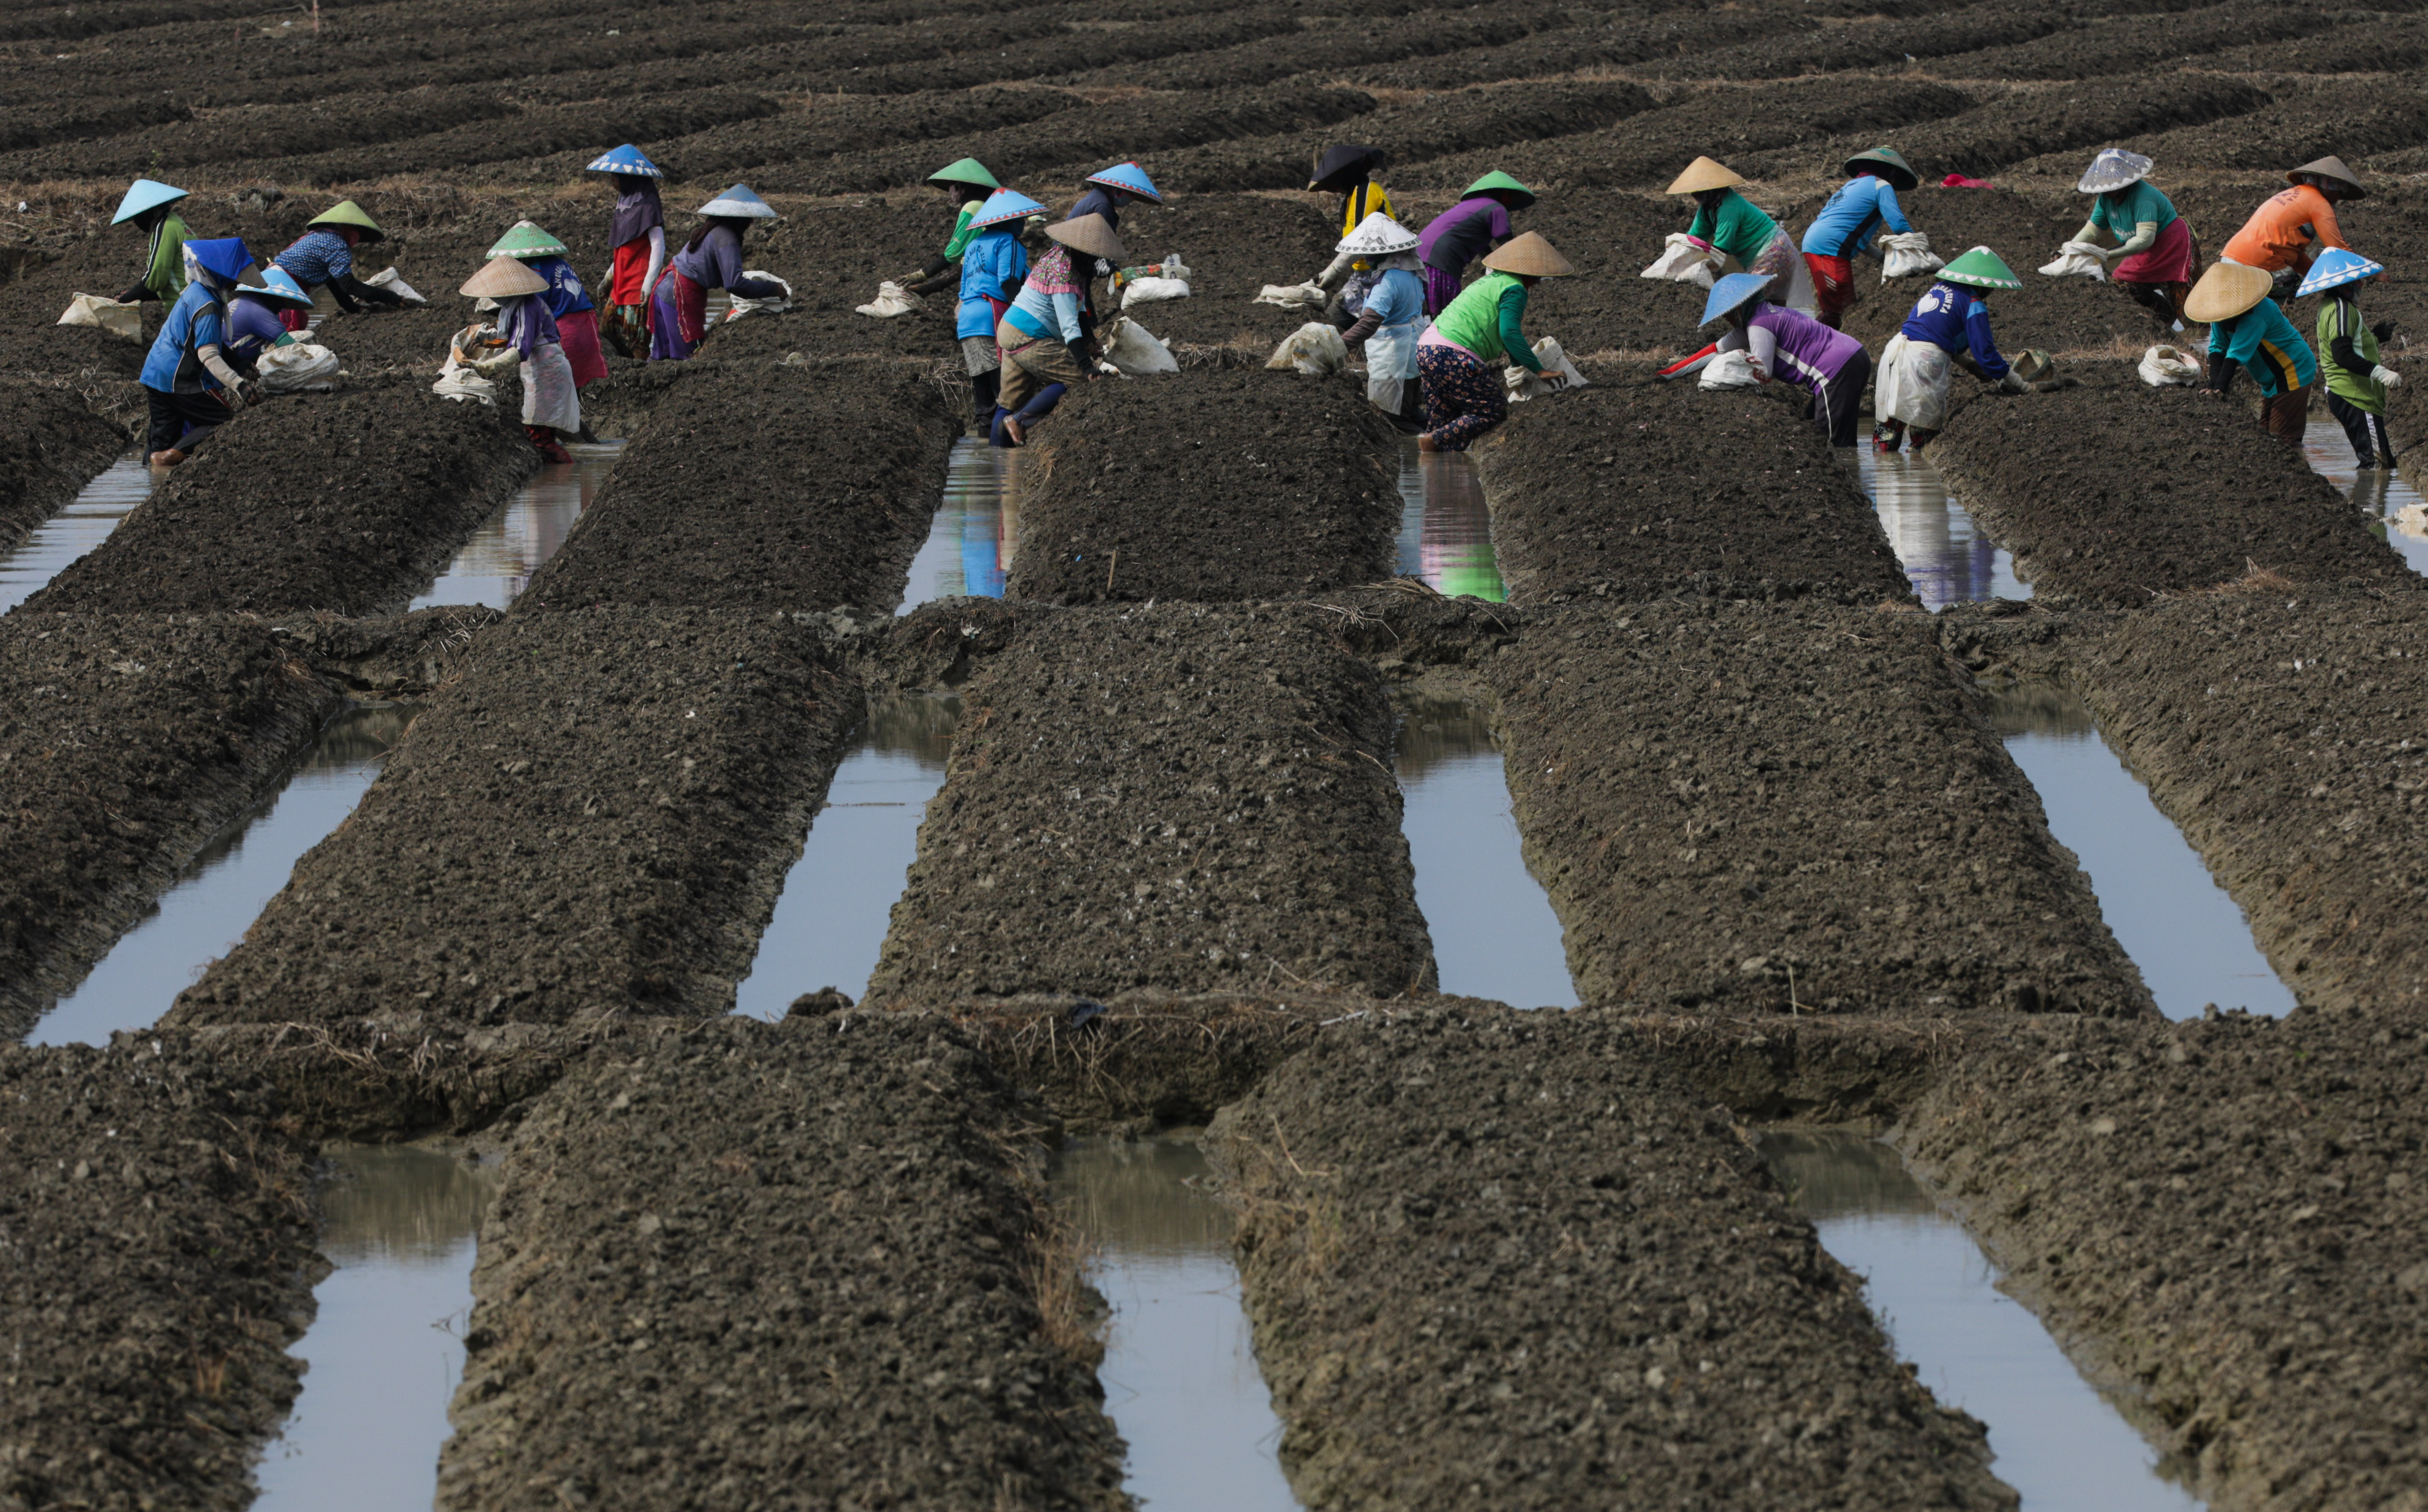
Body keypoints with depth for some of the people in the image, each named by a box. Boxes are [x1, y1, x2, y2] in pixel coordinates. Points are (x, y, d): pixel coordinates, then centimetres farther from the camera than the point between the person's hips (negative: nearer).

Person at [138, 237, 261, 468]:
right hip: (178, 380, -10)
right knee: (224, 420, -7)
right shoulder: (207, 306, -18)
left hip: (154, 376, 10)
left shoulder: (194, 292, 14)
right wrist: (239, 384, -34)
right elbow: (208, 354, -26)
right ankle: (173, 455, -20)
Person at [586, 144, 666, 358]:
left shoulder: (646, 206, -13)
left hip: (639, 282, -9)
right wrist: (610, 276, 24)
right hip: (622, 282, 9)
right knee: (611, 322, 8)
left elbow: (658, 246, -17)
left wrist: (649, 283, -23)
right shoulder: (625, 202, 14)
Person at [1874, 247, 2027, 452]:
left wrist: (1970, 365, 37)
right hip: (1922, 363, -8)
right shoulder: (1974, 304, -4)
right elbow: (1985, 351, -6)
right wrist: (2019, 385, 3)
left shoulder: (1940, 288, 19)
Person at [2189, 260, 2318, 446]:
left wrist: (2220, 388, -41)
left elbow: (2237, 354, -36)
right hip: (2272, 381, 9)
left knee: (2282, 435, -13)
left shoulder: (2256, 315, -32)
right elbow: (2217, 348, -9)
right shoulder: (2220, 313, -6)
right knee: (2266, 432, 13)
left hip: (2293, 373, -9)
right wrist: (2214, 384, -24)